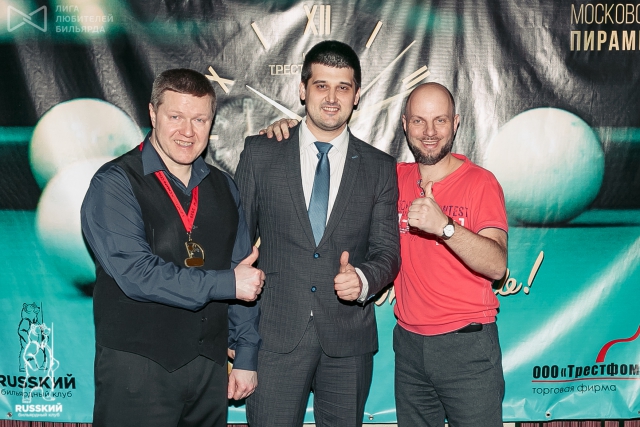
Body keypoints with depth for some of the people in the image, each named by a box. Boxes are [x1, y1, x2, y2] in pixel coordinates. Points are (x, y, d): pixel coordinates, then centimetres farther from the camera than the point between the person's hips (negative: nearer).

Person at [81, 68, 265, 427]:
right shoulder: (114, 184, -9)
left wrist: (246, 357, 5)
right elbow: (136, 274, -20)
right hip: (137, 369, -5)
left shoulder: (223, 188, 8)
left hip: (211, 366, 5)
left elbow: (245, 276, 9)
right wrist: (226, 284, -15)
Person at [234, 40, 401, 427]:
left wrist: (363, 279, -18)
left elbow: (387, 250, 5)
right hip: (276, 335, -1)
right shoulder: (260, 153, 3)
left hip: (349, 340, 1)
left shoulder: (380, 168, 6)